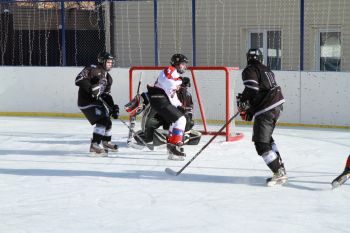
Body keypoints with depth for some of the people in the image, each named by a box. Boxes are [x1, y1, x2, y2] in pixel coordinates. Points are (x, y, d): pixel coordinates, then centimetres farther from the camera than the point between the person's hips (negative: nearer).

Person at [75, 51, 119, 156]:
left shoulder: (108, 77, 15)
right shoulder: (92, 69, -12)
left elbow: (107, 94, 16)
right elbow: (79, 80, -22)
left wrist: (113, 107, 4)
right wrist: (91, 88, -34)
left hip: (97, 101, 10)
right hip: (86, 101, -9)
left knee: (108, 121, 19)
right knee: (102, 120, -24)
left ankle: (106, 142, 43)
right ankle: (94, 146, -27)